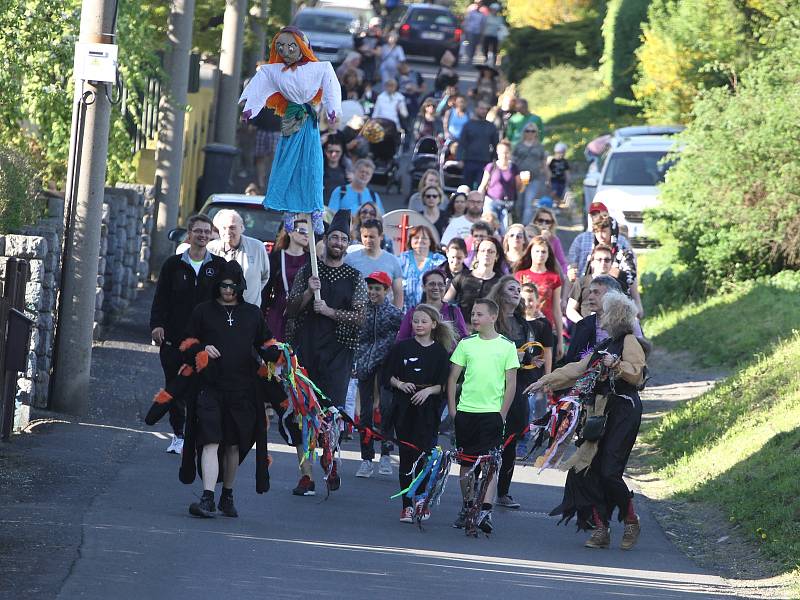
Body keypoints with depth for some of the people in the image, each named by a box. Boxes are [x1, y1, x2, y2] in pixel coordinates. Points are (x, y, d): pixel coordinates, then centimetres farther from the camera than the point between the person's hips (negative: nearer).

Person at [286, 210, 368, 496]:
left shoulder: (355, 278, 7)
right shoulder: (307, 272, 11)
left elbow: (360, 318, 0)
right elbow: (290, 310, 8)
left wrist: (330, 311, -10)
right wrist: (308, 293, -8)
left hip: (337, 352, -1)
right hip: (305, 349, 2)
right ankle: (306, 474, 0)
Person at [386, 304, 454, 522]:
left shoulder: (440, 352, 4)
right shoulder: (402, 347, 7)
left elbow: (443, 385, 3)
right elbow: (390, 375, 9)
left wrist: (428, 390, -14)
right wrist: (400, 384, -10)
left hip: (428, 408, -1)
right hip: (404, 407, 1)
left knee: (423, 454, -7)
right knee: (406, 455, 0)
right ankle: (407, 505, 3)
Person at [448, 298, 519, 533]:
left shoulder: (506, 346, 0)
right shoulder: (466, 344, 7)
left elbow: (511, 383, 1)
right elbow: (453, 377, 11)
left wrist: (502, 413, -4)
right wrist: (452, 408, 4)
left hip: (492, 411, -3)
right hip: (465, 410, 3)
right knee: (466, 462, 9)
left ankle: (486, 511, -15)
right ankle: (468, 507, 21)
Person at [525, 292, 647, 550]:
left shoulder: (630, 342, -3)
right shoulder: (604, 346, 24)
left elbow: (636, 374, -14)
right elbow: (577, 369, 28)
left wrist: (616, 365, -26)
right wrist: (545, 381, 26)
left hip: (623, 411, -9)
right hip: (600, 413, 9)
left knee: (609, 472, -15)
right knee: (589, 470, 0)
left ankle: (631, 521, 4)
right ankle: (600, 530, 3)